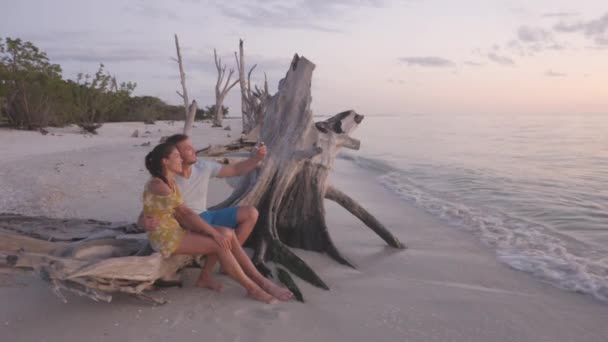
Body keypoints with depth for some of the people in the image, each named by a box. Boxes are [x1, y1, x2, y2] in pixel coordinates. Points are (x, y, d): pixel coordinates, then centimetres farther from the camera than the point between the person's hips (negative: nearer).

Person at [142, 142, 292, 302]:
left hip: (176, 230, 8)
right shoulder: (157, 185, -18)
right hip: (164, 238, -8)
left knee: (227, 234, -10)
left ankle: (261, 280, -8)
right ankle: (252, 288, -7)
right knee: (220, 245, -21)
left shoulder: (171, 183, 11)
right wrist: (214, 232, -20)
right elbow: (186, 211, -21)